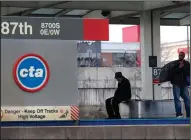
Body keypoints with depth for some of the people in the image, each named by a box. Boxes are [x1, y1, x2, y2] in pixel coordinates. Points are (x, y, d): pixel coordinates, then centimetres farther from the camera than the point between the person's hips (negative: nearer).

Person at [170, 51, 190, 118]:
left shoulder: (187, 64, 8)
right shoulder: (175, 63, 1)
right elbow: (171, 72, -7)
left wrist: (183, 67, -12)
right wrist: (179, 68, -15)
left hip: (184, 84, 3)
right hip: (176, 84, -2)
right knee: (177, 98, -6)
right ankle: (179, 114, -7)